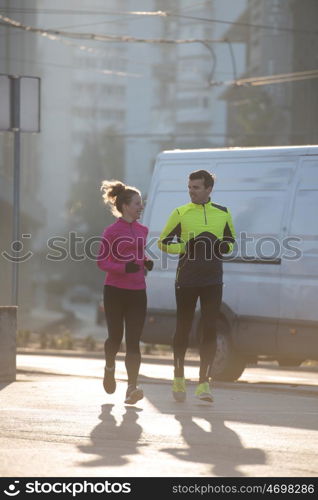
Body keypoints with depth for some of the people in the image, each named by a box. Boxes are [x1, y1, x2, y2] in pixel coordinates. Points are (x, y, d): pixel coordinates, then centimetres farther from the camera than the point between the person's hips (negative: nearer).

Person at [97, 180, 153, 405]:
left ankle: (132, 388, -14)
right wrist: (124, 268, -22)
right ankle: (110, 368, 40)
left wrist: (146, 262, 4)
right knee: (115, 337, 7)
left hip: (137, 293, 4)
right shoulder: (112, 232, -7)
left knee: (133, 341, -7)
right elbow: (102, 262, -8)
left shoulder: (142, 230, 10)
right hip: (115, 291, -4)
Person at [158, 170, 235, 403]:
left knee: (210, 330, -5)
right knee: (183, 329, 6)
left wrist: (224, 247, -3)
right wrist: (186, 246, -12)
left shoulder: (223, 213, 7)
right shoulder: (180, 213, 0)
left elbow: (231, 239, 20)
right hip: (186, 281, -1)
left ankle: (204, 383, -3)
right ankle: (179, 379, 23)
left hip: (213, 281, 1)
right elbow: (163, 243, 5)